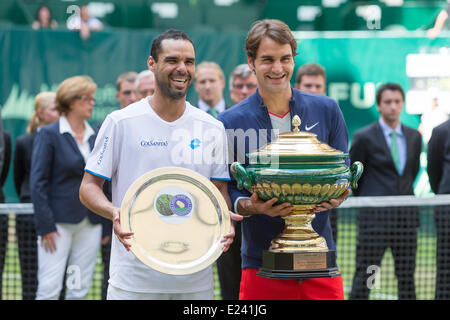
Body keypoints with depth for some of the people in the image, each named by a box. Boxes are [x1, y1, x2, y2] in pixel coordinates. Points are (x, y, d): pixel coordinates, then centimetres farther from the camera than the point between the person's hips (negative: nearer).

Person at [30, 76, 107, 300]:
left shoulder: (96, 136, 11)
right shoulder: (49, 135, -4)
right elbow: (38, 182, -7)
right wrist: (45, 226, -13)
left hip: (91, 223, 5)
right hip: (59, 222, -5)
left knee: (79, 290, 5)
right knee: (49, 289, -9)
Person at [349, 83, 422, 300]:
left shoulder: (414, 137, 10)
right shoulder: (364, 137, -5)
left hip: (406, 216, 5)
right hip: (374, 217, -5)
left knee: (407, 276, 8)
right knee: (364, 275, -4)